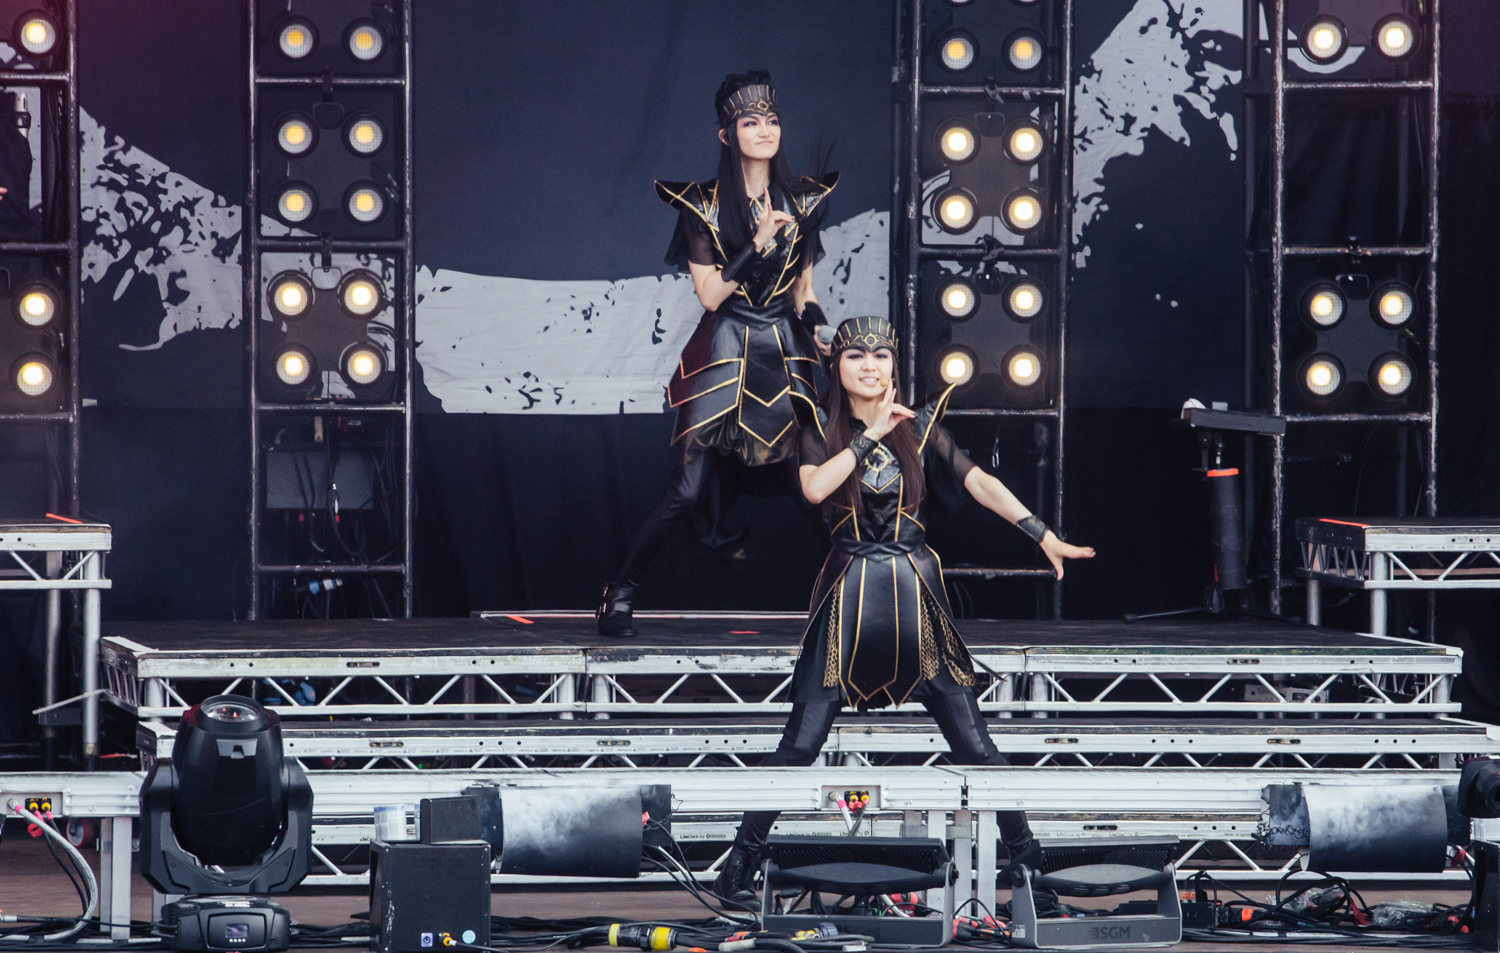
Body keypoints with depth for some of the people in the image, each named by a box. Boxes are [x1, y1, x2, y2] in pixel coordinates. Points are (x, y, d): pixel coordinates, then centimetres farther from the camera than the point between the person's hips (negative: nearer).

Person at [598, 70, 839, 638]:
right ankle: (621, 595, 4)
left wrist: (812, 318, -4)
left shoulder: (801, 201, 9)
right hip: (723, 353, -3)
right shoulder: (704, 205, -2)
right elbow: (710, 294, -7)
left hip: (785, 352, 3)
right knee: (688, 491, -9)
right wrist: (759, 244, -16)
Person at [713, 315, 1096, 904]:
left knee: (972, 744, 0)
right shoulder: (820, 436, 6)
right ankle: (741, 860, 4)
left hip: (915, 596, 1)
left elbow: (979, 482, -1)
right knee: (801, 744, -5)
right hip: (848, 598, -1)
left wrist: (1042, 535, -11)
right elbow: (814, 487, -15)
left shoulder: (919, 429, 8)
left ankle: (1026, 857, 9)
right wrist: (872, 434, -11)